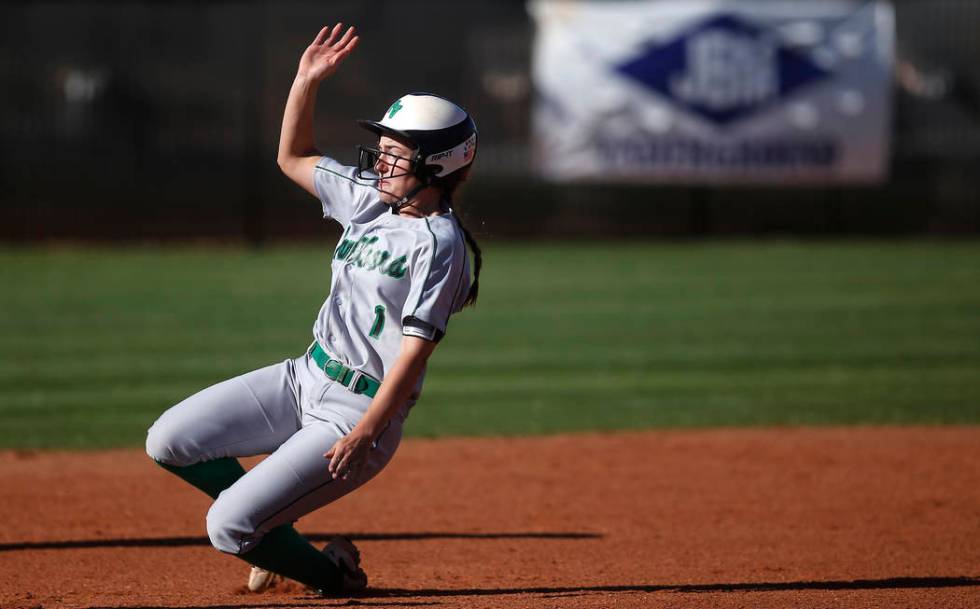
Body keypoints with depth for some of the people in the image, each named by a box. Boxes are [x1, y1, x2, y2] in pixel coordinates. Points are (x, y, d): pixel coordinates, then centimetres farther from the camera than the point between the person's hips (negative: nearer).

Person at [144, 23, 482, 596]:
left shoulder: (438, 242, -17)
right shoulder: (370, 199, 7)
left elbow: (416, 349, -21)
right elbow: (293, 158, 19)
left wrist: (365, 433, -26)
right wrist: (307, 81, 4)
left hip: (363, 411, -9)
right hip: (305, 378, 9)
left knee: (229, 528, -15)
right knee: (170, 441, 0)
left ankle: (333, 571, 11)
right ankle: (272, 528, 17)